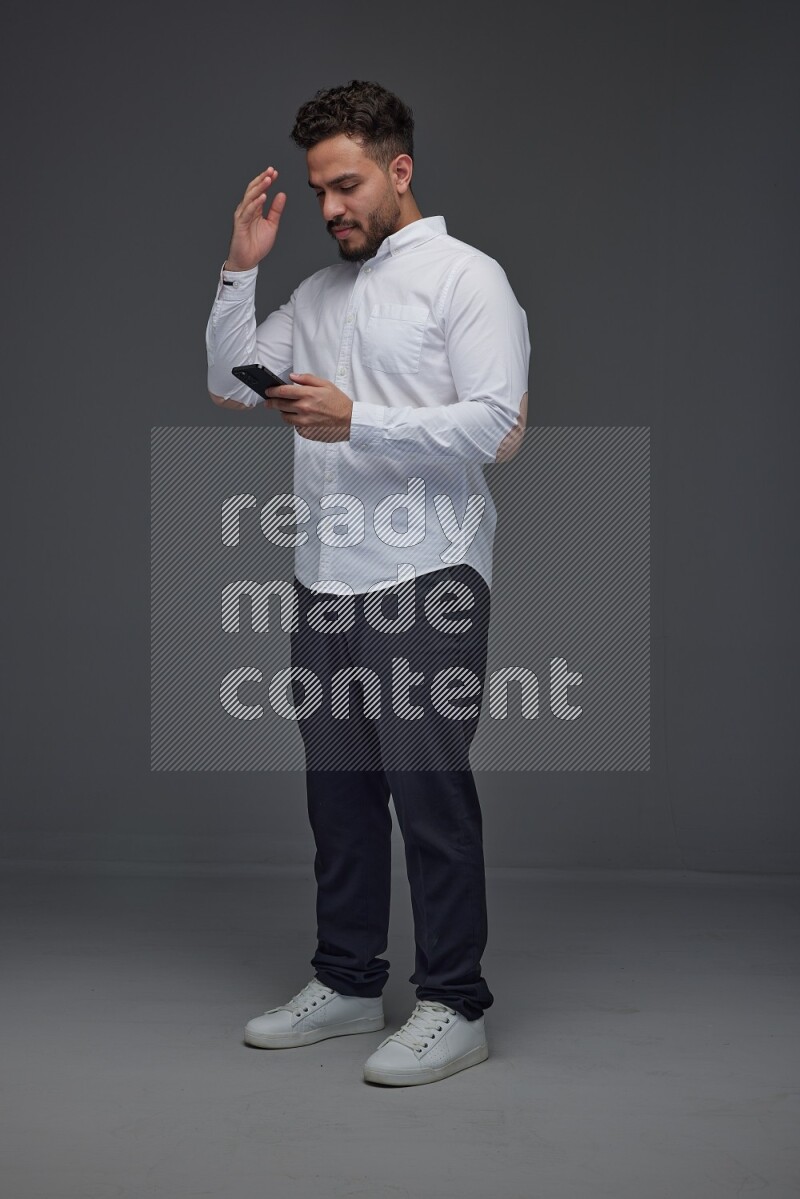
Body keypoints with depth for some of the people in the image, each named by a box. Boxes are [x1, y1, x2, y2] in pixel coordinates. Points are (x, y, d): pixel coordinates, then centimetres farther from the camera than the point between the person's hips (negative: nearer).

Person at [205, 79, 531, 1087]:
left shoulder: (464, 276, -3)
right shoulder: (317, 295, 18)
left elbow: (496, 425, -14)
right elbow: (229, 386, 16)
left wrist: (356, 420, -20)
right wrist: (240, 267, 7)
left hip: (426, 580, -7)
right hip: (326, 580, 7)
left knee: (430, 791, -5)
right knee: (338, 789, 12)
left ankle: (454, 1006, 5)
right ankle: (347, 984, 24)